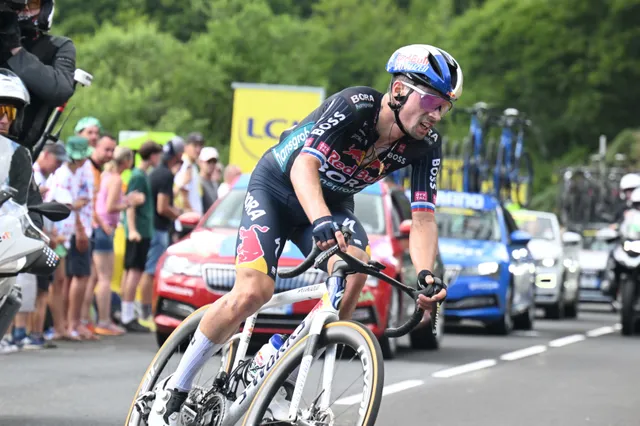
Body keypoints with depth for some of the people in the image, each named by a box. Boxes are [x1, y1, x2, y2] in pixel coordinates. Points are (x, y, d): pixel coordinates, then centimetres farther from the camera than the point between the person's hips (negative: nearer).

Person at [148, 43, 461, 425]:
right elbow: (304, 165, -42)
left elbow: (423, 218, -20)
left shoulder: (426, 145, -16)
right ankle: (175, 390, -3)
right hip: (277, 189, -4)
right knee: (253, 291, -23)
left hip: (333, 204, 4)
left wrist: (426, 273, -39)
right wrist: (322, 221, -61)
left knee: (354, 268, -28)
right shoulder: (354, 106, -31)